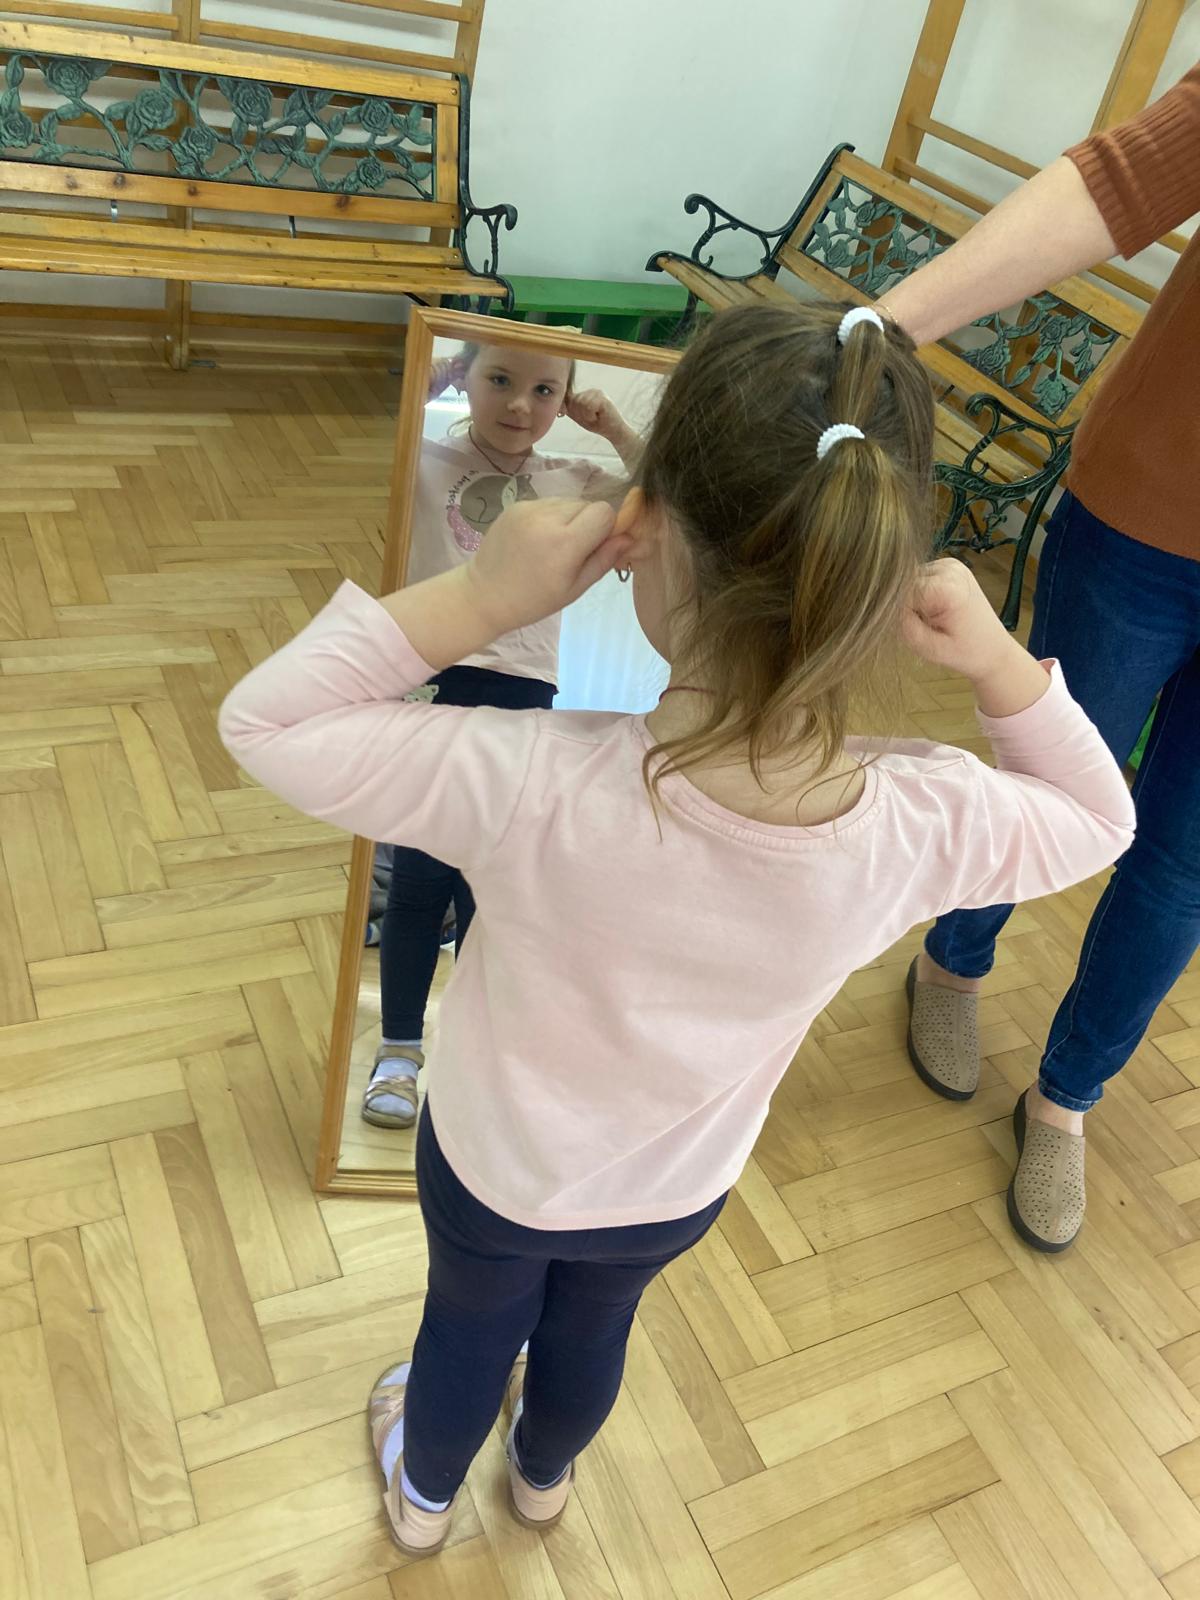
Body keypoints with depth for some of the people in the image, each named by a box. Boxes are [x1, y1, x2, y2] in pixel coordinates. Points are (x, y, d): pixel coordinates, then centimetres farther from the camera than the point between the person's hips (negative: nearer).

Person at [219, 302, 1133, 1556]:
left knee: (470, 1323, 32)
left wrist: (474, 600, -36)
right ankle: (543, 1475, 70)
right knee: (595, 1323, 36)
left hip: (494, 1167, -2)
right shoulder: (921, 826, -32)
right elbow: (1096, 819, -10)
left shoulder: (531, 790, -43)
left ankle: (423, 1493, 67)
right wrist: (1000, 664, -24)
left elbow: (262, 721, -29)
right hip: (678, 1191, 3)